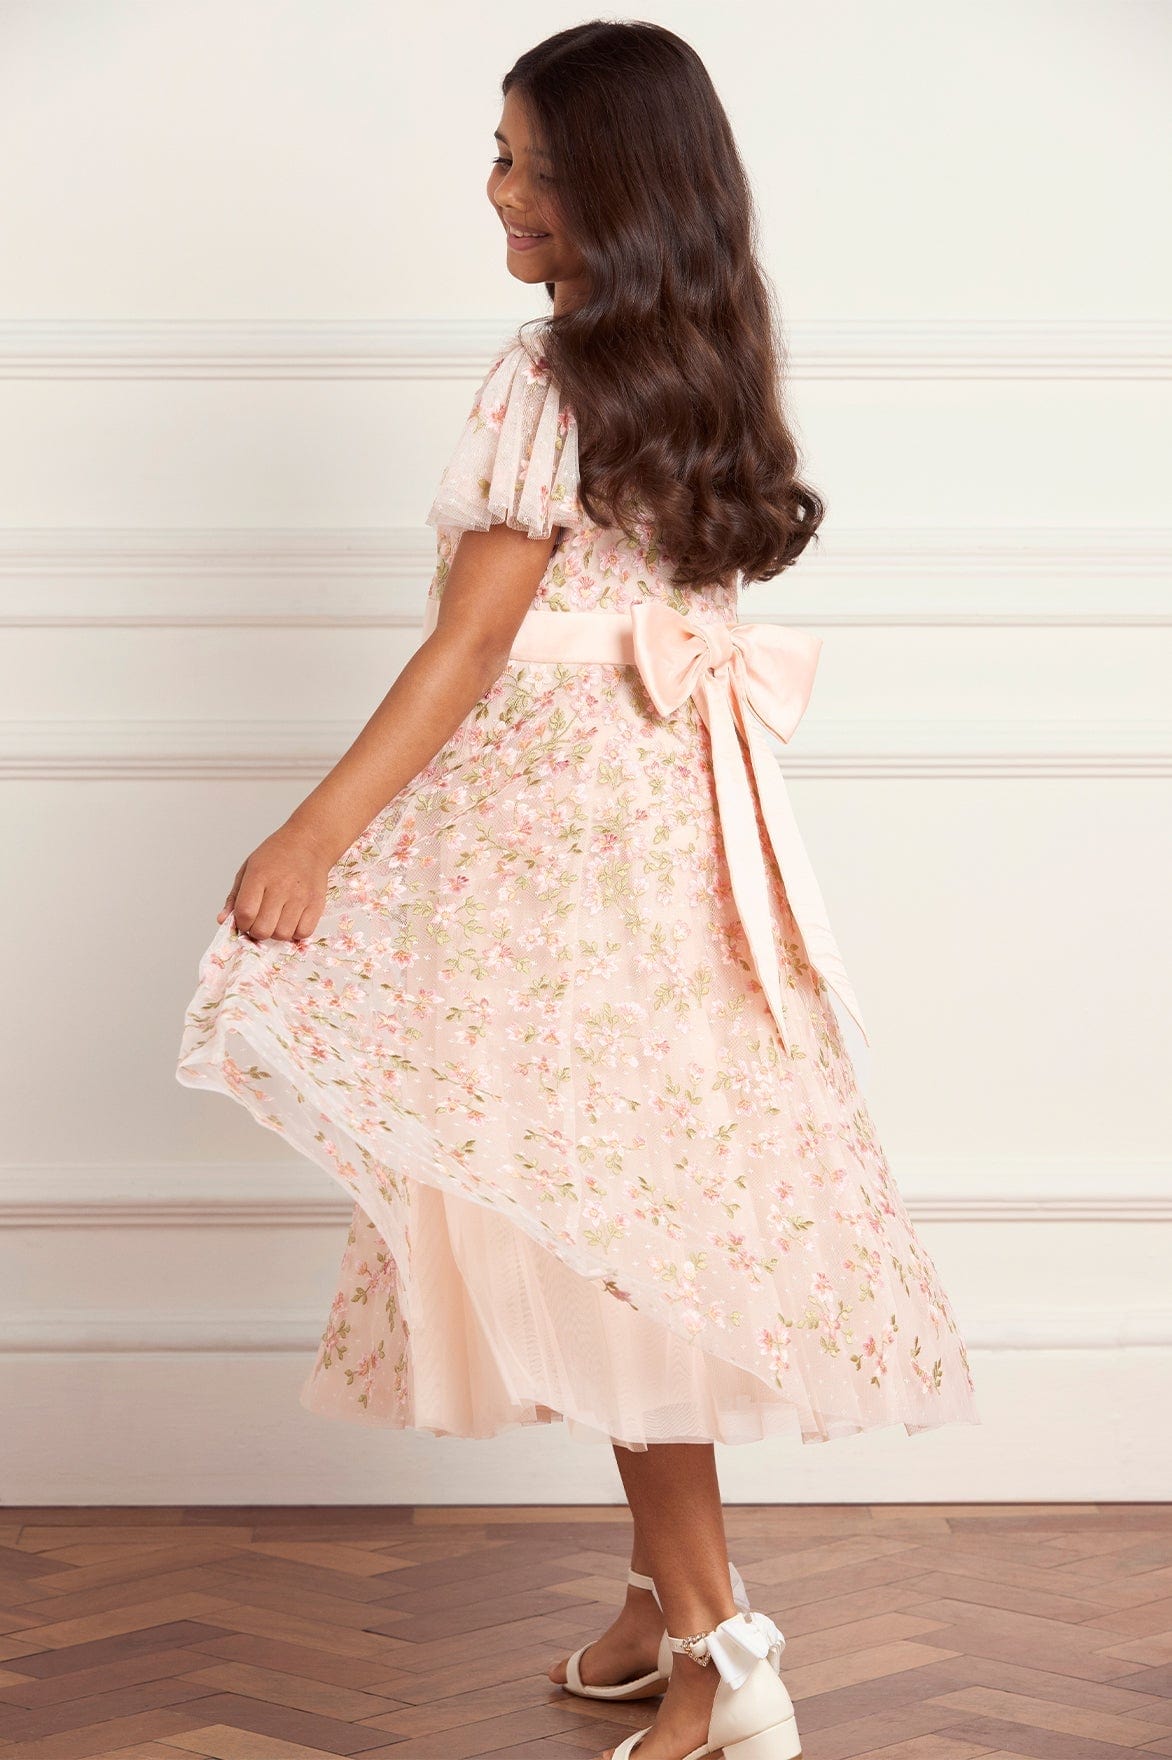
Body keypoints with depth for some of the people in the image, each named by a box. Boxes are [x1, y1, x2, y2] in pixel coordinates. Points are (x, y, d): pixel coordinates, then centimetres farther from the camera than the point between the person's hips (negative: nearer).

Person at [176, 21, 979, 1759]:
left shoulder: (549, 381, -15)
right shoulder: (713, 366, 9)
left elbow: (470, 648, -17)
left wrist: (315, 834, -15)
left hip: (559, 822, -8)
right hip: (684, 818, 8)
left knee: (598, 1219, -3)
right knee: (653, 1213, 13)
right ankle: (677, 1601, 21)